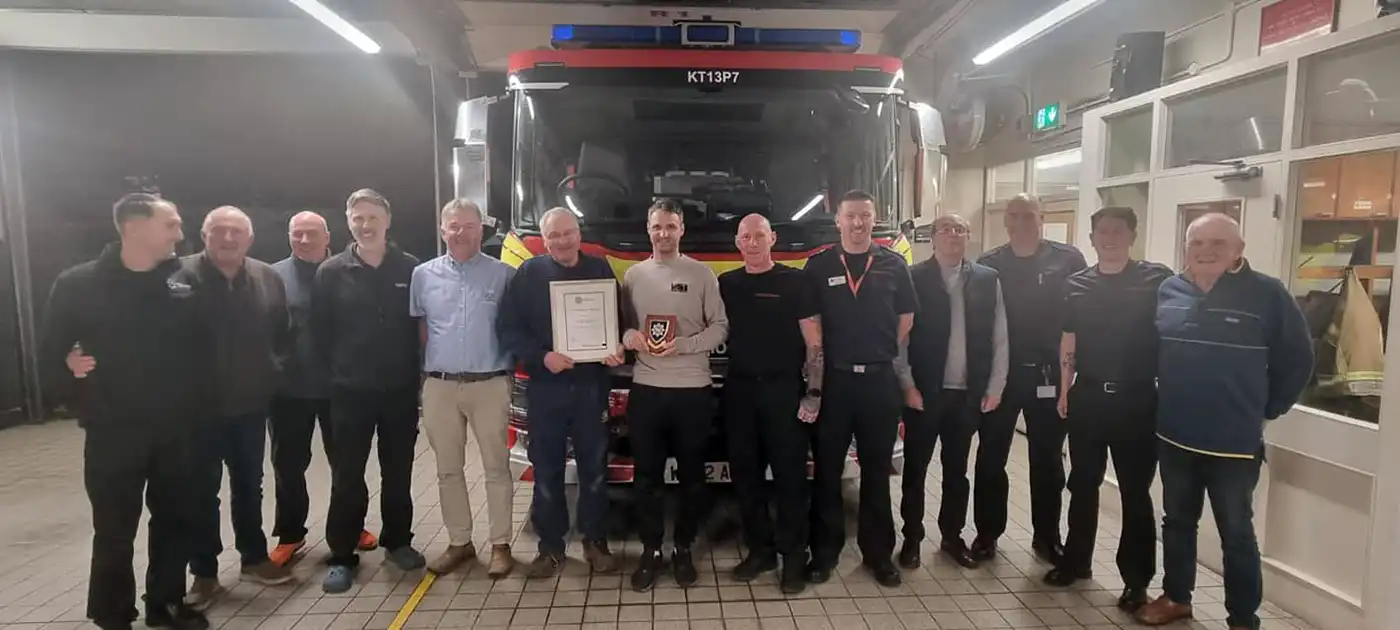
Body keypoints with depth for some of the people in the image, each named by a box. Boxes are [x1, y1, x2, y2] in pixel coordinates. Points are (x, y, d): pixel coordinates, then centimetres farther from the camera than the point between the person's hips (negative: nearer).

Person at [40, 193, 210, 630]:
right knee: (114, 531, 7)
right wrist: (79, 390, -6)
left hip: (176, 430, 3)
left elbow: (203, 346, 4)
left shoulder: (185, 281, 0)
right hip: (113, 433, -2)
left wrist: (196, 401, -3)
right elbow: (50, 352, 2)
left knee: (175, 521, 14)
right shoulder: (78, 284, -5)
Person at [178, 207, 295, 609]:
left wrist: (268, 370, -1)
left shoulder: (268, 278, 1)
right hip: (200, 404, -3)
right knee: (202, 490, 9)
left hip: (252, 402, 4)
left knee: (249, 485, 17)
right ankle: (204, 572, 23)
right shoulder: (183, 275, -11)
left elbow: (281, 334, 6)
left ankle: (254, 558, 31)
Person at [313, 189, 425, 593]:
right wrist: (337, 371, 0)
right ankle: (342, 555, 16)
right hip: (350, 391, 0)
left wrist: (414, 371, -2)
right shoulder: (331, 272, 0)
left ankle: (398, 541, 28)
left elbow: (424, 323, 2)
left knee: (398, 472, 12)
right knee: (347, 476, 5)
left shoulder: (410, 268, -1)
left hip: (400, 389, 1)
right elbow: (319, 331, 2)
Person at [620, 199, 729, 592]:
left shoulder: (701, 273, 0)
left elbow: (720, 327, -1)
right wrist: (628, 336, -10)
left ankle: (683, 549, 25)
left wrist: (683, 345, -15)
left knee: (691, 475, 9)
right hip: (646, 388, 2)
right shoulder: (633, 275, 9)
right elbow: (620, 323, 13)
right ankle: (650, 550, 21)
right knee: (647, 475, 8)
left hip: (693, 389, -2)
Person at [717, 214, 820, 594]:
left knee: (790, 474, 1)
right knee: (745, 473, 9)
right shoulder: (726, 284, 10)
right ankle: (759, 549, 23)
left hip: (784, 389, -4)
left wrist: (814, 392, -10)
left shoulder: (794, 281, -1)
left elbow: (813, 340, -3)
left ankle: (793, 555, 12)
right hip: (739, 390, 4)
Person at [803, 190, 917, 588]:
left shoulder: (894, 265, 5)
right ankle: (824, 551, 17)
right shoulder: (819, 267, 2)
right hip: (833, 379, -1)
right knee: (828, 470, 6)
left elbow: (906, 318, 11)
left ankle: (878, 552, 21)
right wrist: (816, 365, 1)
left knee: (877, 471, 10)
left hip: (879, 379, 1)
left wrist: (883, 353, 5)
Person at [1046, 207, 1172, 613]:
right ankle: (1076, 560, 29)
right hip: (1087, 397, 3)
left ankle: (1137, 579, 19)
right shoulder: (1077, 284, 5)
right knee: (1083, 484, 14)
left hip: (1137, 400, -3)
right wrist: (1065, 391, 8)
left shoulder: (1158, 279, -5)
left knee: (1135, 491, 6)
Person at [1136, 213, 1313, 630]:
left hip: (1235, 443, -4)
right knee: (1177, 522, 18)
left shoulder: (1266, 294, -9)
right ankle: (1176, 596, 35)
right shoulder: (1168, 291, 1)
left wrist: (1265, 409, 0)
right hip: (1174, 437, 4)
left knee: (1236, 534, 8)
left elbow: (1297, 360, -2)